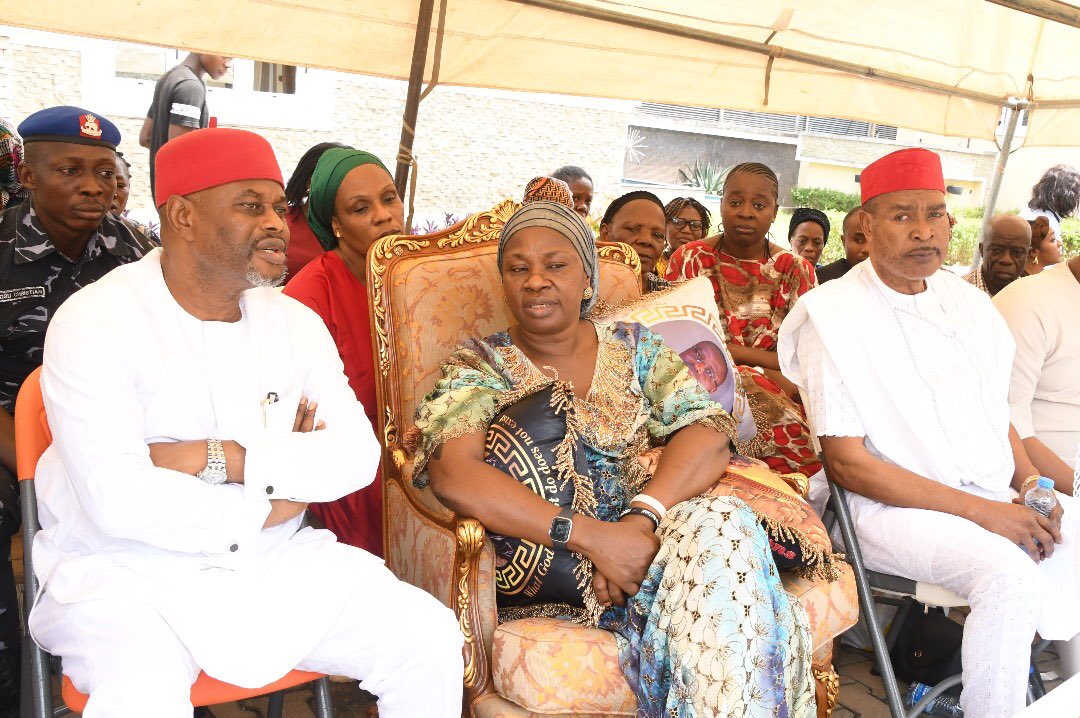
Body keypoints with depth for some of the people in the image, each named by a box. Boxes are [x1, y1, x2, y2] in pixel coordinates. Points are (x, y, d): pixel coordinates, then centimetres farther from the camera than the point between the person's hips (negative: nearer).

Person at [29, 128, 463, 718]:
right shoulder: (94, 323, -10)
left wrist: (219, 459, -18)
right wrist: (267, 506, -11)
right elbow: (118, 499, -22)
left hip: (275, 561, 4)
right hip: (127, 571, -4)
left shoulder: (295, 321, 6)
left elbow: (358, 454, -6)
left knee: (430, 637, -9)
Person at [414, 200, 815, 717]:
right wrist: (589, 535, -25)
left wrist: (641, 518, -22)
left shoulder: (635, 347, 12)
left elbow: (708, 432, -3)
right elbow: (451, 473, -15)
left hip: (644, 537, 4)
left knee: (721, 526, -30)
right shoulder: (479, 365, 3)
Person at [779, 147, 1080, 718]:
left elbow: (995, 413, 19)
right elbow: (846, 460, -15)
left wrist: (1030, 483, -1)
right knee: (1012, 578, -29)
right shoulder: (831, 314, -11)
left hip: (994, 499, 8)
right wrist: (980, 511, -17)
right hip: (891, 504, -7)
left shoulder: (967, 302, 11)